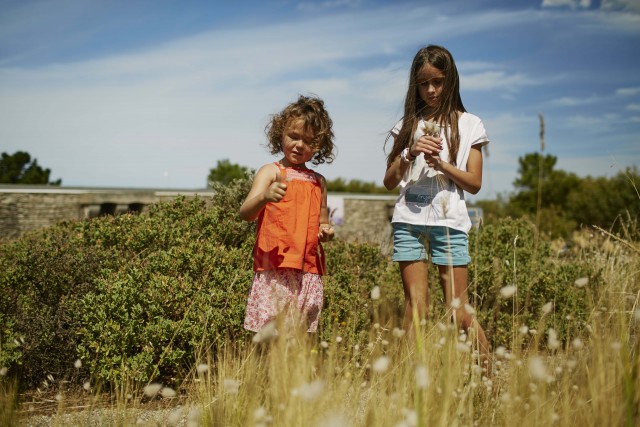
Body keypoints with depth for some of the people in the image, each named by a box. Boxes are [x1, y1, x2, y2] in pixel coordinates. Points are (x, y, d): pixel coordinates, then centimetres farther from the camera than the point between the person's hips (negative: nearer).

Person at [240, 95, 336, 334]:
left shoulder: (318, 182, 17)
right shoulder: (270, 172, 2)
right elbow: (245, 213, -11)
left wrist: (326, 231, 4)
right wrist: (264, 197, -32)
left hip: (309, 272, 4)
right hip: (274, 270, -4)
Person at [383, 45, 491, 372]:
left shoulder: (468, 124, 9)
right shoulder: (408, 124, 13)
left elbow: (474, 183, 4)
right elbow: (389, 182, 10)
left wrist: (441, 163, -11)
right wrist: (410, 154, -7)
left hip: (449, 221, -2)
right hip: (409, 221, 2)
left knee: (458, 309, -2)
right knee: (415, 305, -2)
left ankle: (487, 368, 12)